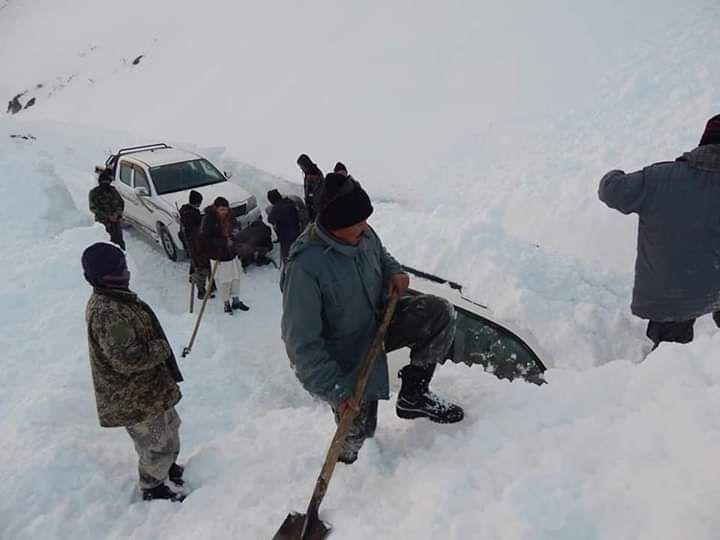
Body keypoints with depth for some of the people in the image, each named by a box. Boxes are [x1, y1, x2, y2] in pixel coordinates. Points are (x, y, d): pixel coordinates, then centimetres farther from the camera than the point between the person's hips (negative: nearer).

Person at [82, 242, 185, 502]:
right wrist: (162, 348, -20)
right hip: (133, 399, -10)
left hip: (148, 386, 10)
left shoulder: (114, 298, 2)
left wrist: (158, 349, 13)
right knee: (157, 444, 10)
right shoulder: (107, 312, -32)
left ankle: (167, 467, 51)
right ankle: (153, 488, 34)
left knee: (169, 427, 29)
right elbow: (127, 359, -33)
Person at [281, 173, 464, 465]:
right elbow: (302, 344, -28)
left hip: (378, 322, 6)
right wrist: (335, 390, -30)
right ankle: (346, 460, 39)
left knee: (440, 312, -13)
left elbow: (381, 255, 17)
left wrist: (394, 272, -5)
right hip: (346, 357, -6)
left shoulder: (363, 234, -11)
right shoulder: (305, 266, -32)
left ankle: (413, 395, 0)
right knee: (357, 431, 0)